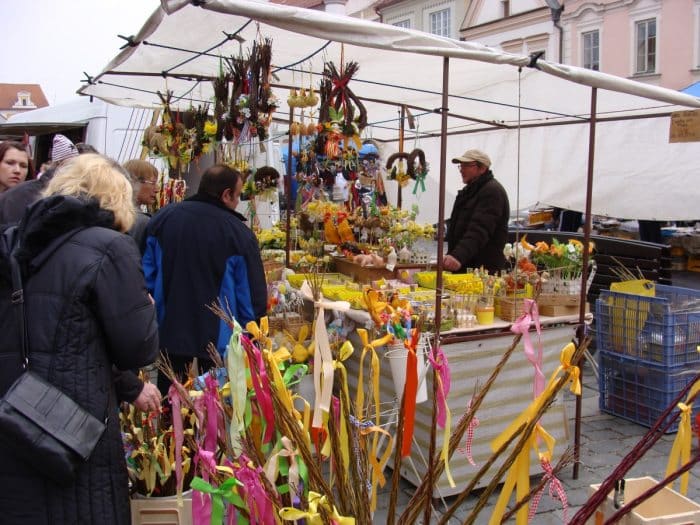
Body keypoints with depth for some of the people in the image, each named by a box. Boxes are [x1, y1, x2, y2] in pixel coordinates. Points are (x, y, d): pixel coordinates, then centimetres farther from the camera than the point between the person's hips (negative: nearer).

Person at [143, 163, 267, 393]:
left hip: (169, 333, 4)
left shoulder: (162, 218, -1)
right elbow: (253, 294, -10)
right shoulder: (238, 233, -14)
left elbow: (147, 276, 5)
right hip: (219, 339, -4)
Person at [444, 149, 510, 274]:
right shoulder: (469, 190, 22)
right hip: (461, 267, 9)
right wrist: (451, 255, 21)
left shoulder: (492, 191, -12)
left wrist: (459, 256, -37)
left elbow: (479, 231, -26)